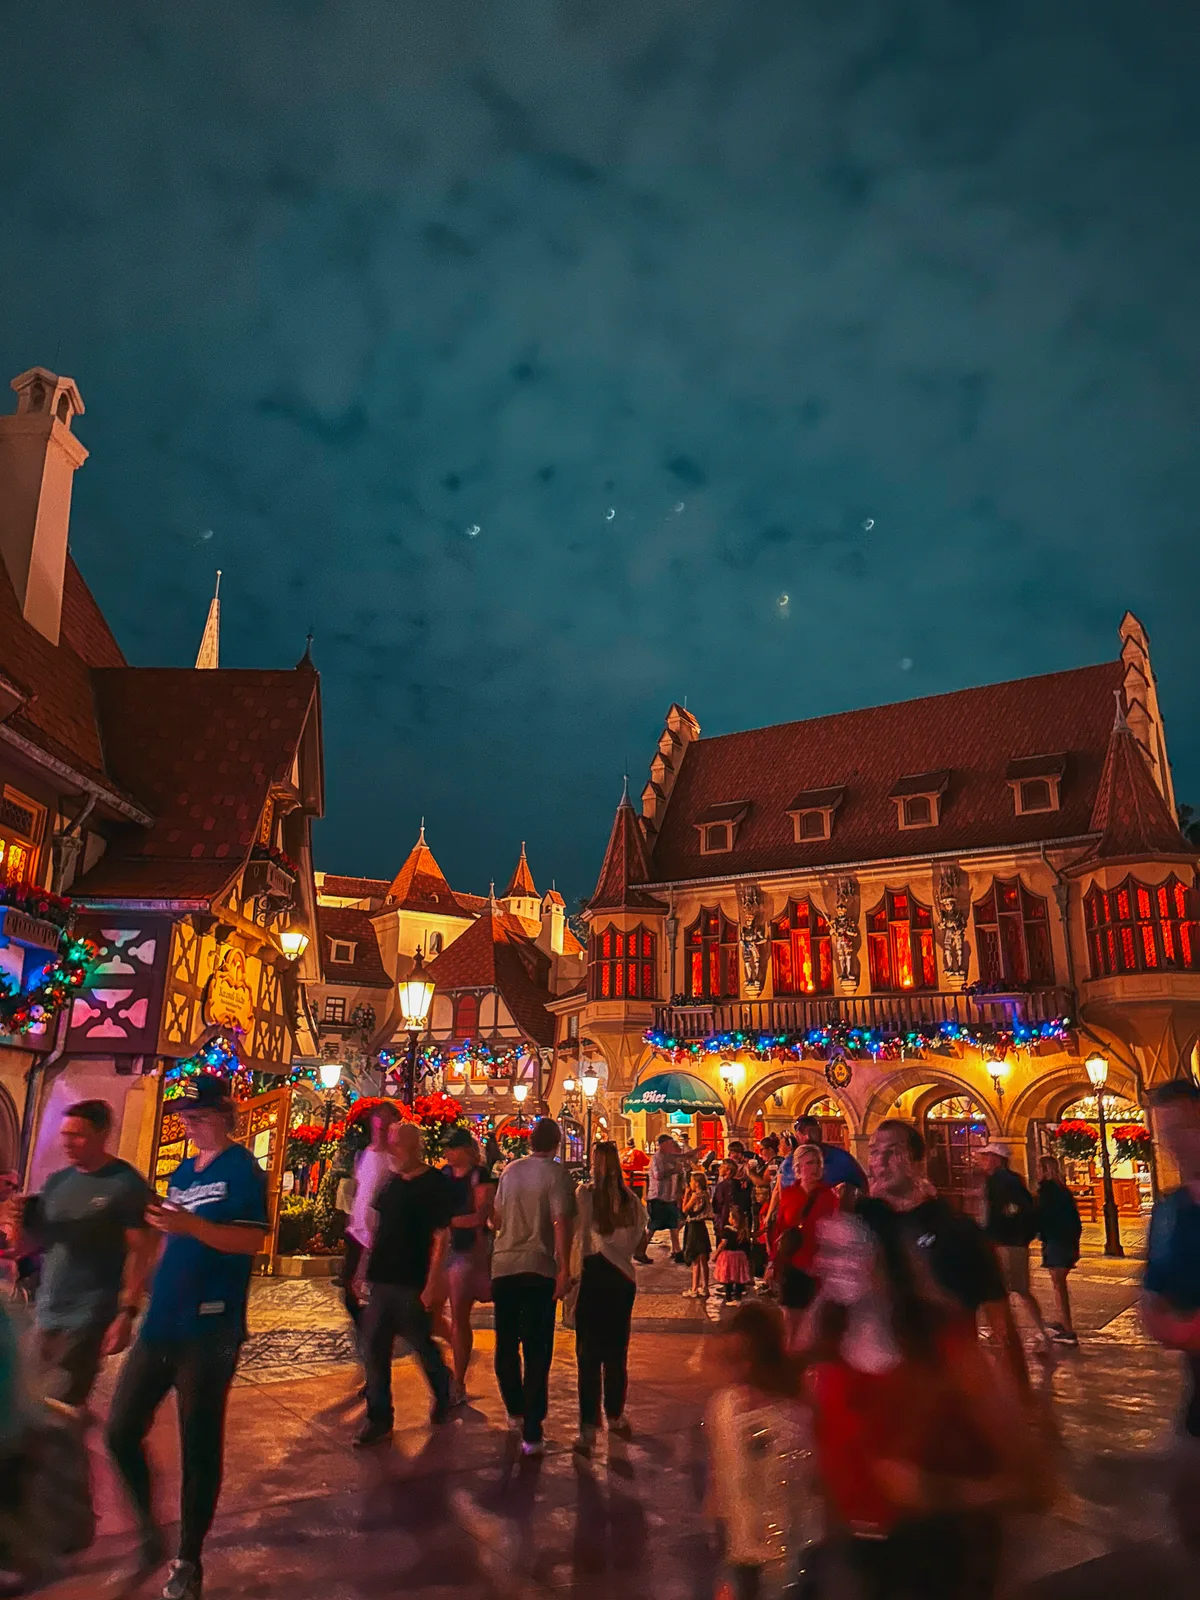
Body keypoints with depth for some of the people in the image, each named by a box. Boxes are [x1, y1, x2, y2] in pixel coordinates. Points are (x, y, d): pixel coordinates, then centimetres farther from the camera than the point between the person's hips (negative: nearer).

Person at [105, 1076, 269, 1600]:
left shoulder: (242, 1169, -11)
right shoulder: (182, 1171, 13)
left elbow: (252, 1240, -20)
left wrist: (191, 1224, -30)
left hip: (209, 1330, -8)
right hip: (160, 1324, 8)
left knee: (199, 1447, 4)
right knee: (121, 1431, 11)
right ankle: (148, 1536, 31)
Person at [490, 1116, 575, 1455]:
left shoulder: (510, 1170, 8)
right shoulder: (556, 1173, -7)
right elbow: (561, 1222, -16)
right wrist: (564, 1269, -15)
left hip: (503, 1265, 5)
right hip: (538, 1268, -4)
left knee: (506, 1344, 19)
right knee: (536, 1352, 1)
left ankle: (515, 1412, 35)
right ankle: (531, 1434, -1)